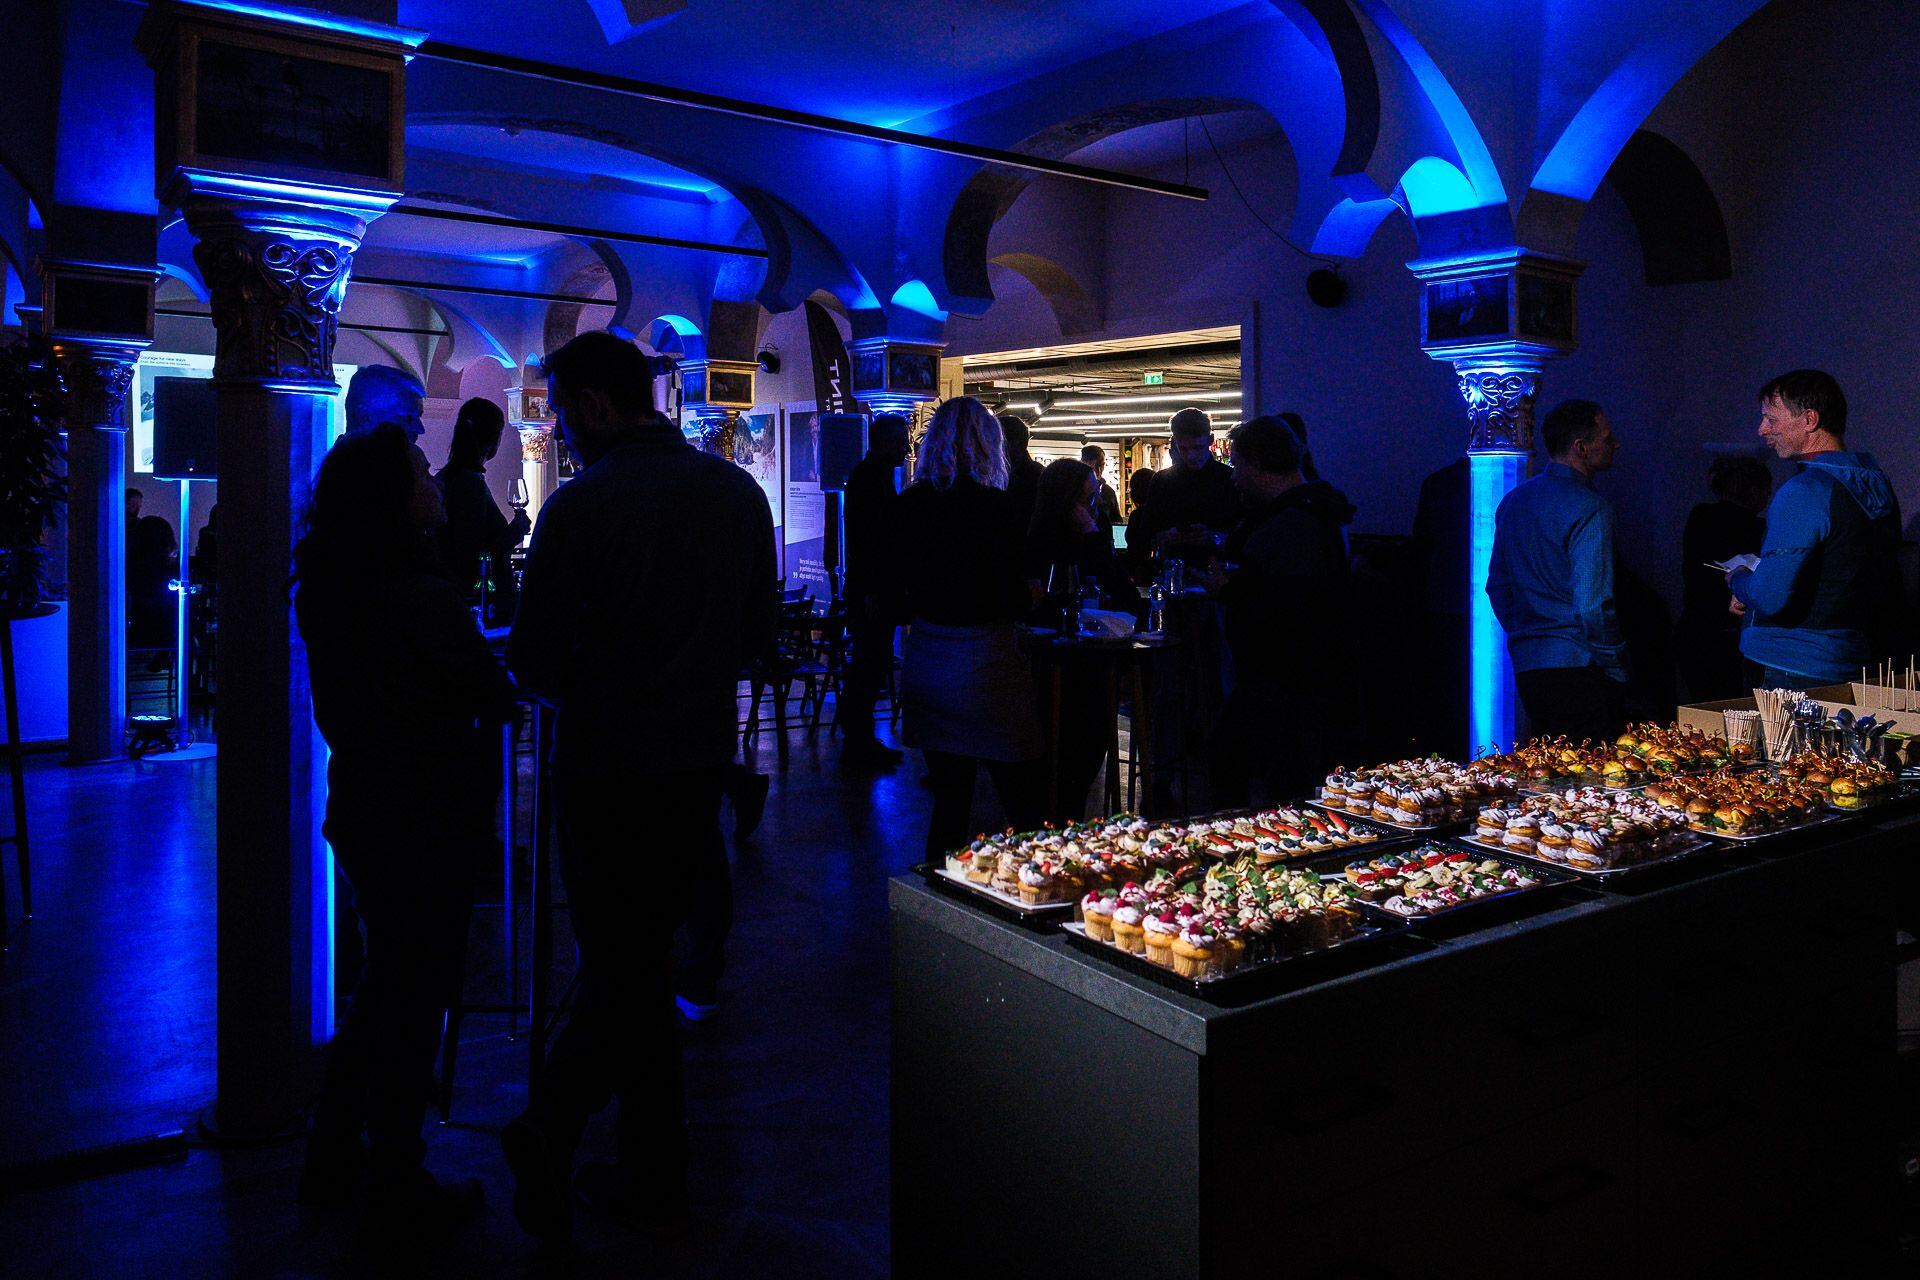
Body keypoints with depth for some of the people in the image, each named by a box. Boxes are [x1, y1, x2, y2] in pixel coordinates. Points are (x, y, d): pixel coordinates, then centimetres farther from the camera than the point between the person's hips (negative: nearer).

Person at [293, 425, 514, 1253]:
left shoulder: (324, 592, 3)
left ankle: (335, 1155, 36)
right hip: (429, 825, -8)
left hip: (360, 807, 8)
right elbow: (494, 696, -14)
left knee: (384, 984, 24)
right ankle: (397, 1197, 20)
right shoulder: (419, 595, -23)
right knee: (414, 1000, 5)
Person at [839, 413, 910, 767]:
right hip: (869, 588, -10)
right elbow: (860, 536, -20)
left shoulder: (880, 475, 17)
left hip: (879, 588, 10)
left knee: (873, 661, 13)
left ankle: (859, 737, 21)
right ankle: (857, 741, 1)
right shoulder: (866, 476, -13)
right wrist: (869, 591, -23)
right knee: (870, 661, -6)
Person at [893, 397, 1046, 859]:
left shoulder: (909, 504, 2)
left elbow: (898, 593, 6)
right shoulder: (999, 508, -13)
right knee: (1029, 808, 3)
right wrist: (1032, 595, 6)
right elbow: (1015, 601, -15)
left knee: (949, 799, 16)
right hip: (985, 664, -6)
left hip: (926, 662, 6)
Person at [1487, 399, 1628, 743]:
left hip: (1526, 665, 8)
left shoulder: (1513, 500, 12)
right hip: (1578, 666, -8)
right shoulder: (1589, 509, -13)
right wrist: (1616, 670, -7)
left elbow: (1497, 586, 18)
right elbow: (1593, 606, -19)